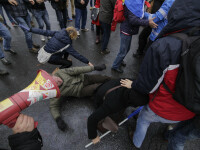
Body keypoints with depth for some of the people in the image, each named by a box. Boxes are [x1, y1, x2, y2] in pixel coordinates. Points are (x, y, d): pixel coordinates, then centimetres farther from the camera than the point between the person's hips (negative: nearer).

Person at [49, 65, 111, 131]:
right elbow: (54, 106, -13)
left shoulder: (59, 73, -15)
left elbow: (75, 70, -16)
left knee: (107, 79, -2)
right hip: (81, 90, -3)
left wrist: (94, 67, -17)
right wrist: (58, 119, -34)